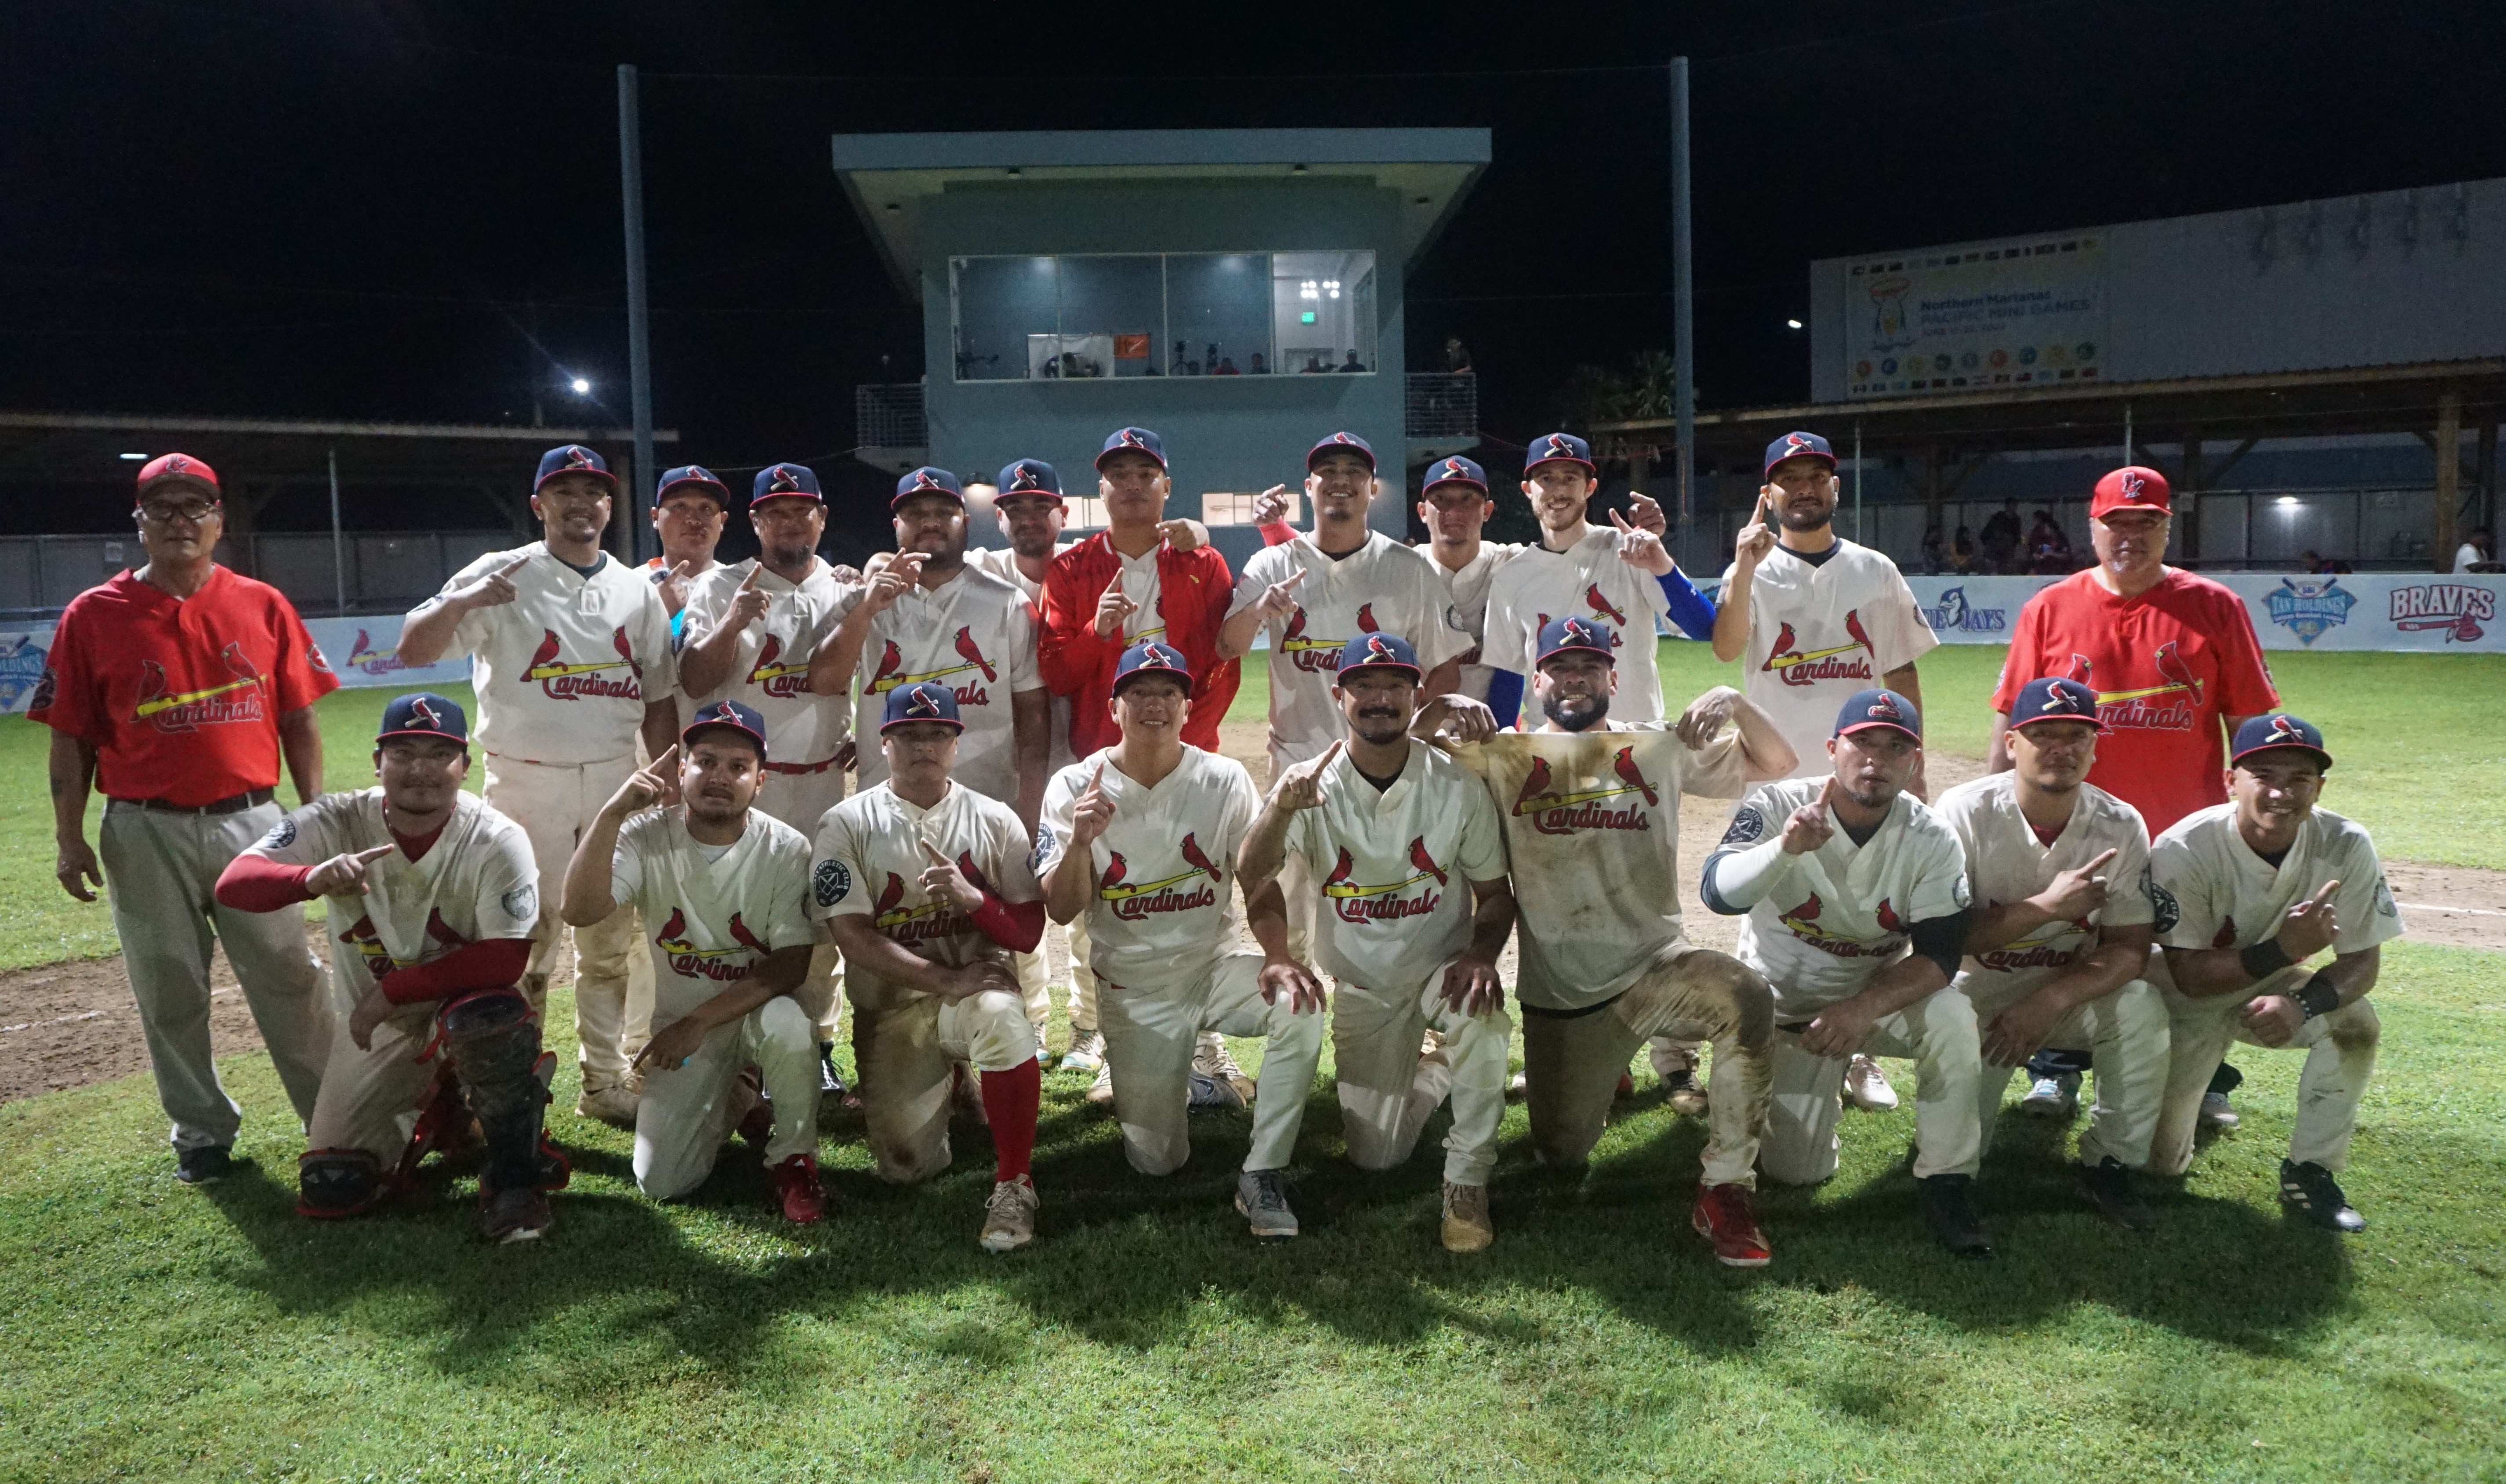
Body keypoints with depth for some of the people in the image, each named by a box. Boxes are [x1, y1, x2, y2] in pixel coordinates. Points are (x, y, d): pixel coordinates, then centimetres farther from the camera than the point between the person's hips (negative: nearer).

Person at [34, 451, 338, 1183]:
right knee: (170, 993, 9)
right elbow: (71, 739, 2)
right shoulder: (94, 616, 0)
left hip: (252, 821, 0)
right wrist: (69, 839, -3)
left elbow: (298, 720, 6)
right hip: (144, 834, 0)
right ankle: (202, 1133, 24)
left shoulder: (264, 606, 4)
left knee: (290, 978, 5)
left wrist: (315, 813, 1)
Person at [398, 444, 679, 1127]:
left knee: (611, 941, 11)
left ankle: (606, 1083, 22)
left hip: (615, 783, 4)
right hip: (527, 783, -4)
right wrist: (463, 602, -29)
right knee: (524, 942, -2)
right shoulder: (504, 576, -1)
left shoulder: (637, 590, 10)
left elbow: (659, 701, 12)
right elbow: (414, 649, -10)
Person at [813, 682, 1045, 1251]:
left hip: (977, 983, -1)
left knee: (1001, 1017, -37)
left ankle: (1013, 1185, -22)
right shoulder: (848, 824, -2)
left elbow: (1030, 933, -2)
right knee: (906, 1167, -3)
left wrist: (971, 898, -23)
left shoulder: (994, 820, 1)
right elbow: (852, 935, -12)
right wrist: (945, 979, -21)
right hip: (889, 1007, 1)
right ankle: (939, 1084, 32)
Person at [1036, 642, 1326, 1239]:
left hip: (1214, 966, 1)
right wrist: (1080, 841, -31)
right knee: (1156, 1160, -1)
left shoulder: (1224, 781, -6)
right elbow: (1061, 910, -11)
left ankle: (1262, 1177, -16)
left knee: (1301, 1006, -31)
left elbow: (1261, 881, -9)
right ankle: (1181, 1086, 35)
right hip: (1132, 989, 0)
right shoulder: (1075, 788, -8)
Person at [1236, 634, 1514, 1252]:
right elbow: (1252, 877, -27)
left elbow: (1495, 893, -3)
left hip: (1443, 968, -1)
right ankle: (1430, 1074, 38)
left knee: (1482, 1019, -37)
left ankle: (1467, 1182, -14)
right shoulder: (1310, 787, -12)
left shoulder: (1456, 786, -11)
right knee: (1376, 1158, 4)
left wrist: (1481, 954, -24)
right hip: (1361, 986, 1)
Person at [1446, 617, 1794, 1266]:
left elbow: (1775, 762, 9)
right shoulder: (1503, 756, 6)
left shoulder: (1660, 747, 9)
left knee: (1747, 1000, -33)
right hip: (1556, 993, 1)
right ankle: (1597, 1067, 41)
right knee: (1561, 1157, 7)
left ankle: (1725, 1193, -20)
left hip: (1653, 966, 0)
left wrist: (1733, 701, -10)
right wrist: (1447, 713, -20)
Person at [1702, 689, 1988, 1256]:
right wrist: (1786, 848, -54)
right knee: (1796, 1171, -8)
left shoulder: (1931, 839, -13)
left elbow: (1939, 955, -16)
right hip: (1783, 1003, -1)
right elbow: (1719, 893, -35)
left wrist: (1865, 1008, -32)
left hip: (1880, 997, 1)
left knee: (1952, 1017, -30)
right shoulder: (1778, 807, -19)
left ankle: (1946, 1182, -12)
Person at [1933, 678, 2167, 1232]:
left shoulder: (2121, 826, -10)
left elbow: (2130, 948, -12)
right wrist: (2046, 906, -32)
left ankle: (2111, 1163, -9)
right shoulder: (1966, 812, -17)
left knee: (2142, 1006, -30)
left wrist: (2051, 1001, -29)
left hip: (2072, 994, 3)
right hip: (1977, 994, -2)